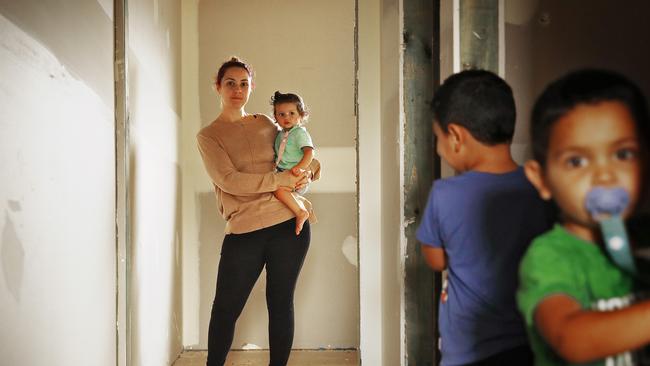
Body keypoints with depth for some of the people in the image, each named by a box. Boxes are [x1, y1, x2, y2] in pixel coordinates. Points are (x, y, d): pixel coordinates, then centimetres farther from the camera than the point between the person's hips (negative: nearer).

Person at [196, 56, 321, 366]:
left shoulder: (265, 124, 14)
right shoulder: (208, 136, 4)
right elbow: (228, 180, -11)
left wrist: (309, 169, 5)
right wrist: (279, 180, -14)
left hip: (290, 222, 3)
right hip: (244, 230, -2)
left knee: (280, 303, 9)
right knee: (225, 307, 6)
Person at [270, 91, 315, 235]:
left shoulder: (300, 132, -9)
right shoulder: (280, 134, 17)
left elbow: (309, 152, -21)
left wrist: (300, 167, -34)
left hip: (296, 176, -9)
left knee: (278, 188, -31)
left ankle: (301, 212, -24)